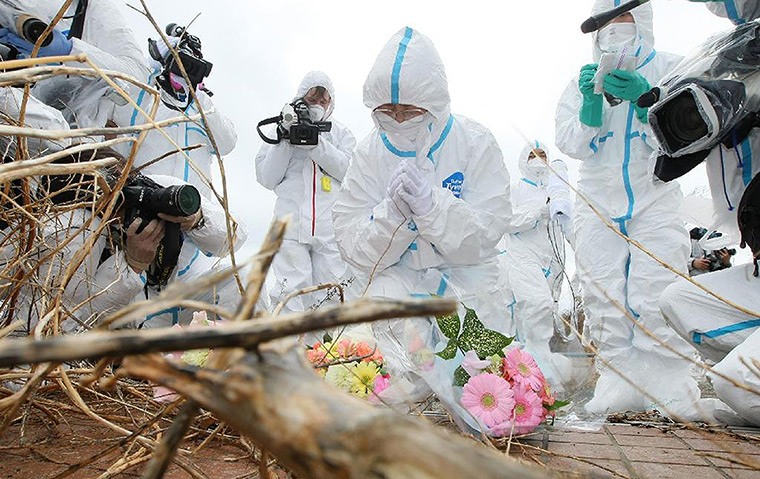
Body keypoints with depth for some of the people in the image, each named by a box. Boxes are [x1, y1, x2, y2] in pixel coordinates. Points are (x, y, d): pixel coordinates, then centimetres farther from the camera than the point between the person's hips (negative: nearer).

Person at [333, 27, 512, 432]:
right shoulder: (370, 153, -4)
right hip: (398, 276, 1)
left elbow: (483, 237, -13)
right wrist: (393, 211, -27)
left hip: (465, 276, 0)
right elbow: (355, 250, -8)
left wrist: (430, 203, -30)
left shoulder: (475, 144, -7)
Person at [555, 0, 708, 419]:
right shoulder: (581, 81, 10)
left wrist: (644, 98, -22)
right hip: (599, 202, 2)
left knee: (655, 293, -11)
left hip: (655, 198, -2)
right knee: (604, 297, -2)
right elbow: (573, 146, -1)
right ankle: (620, 379, 5)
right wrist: (591, 102, -17)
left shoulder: (671, 70, 5)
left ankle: (667, 383, -1)